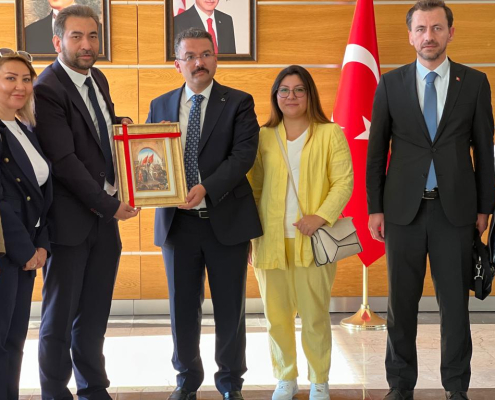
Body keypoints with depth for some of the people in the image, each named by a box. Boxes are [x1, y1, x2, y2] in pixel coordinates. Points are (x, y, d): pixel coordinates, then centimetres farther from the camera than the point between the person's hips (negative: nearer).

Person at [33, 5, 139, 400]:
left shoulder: (98, 79, 10)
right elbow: (64, 160, -19)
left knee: (95, 313, 15)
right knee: (61, 315, 6)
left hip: (106, 213, 7)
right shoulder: (47, 89, -15)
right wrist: (108, 205, -16)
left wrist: (122, 126, 3)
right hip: (71, 219, -7)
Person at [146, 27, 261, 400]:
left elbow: (244, 155, -12)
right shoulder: (160, 106, 9)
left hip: (226, 220, -2)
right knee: (183, 307, 10)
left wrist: (206, 188, -24)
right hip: (177, 220, 2)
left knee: (230, 309, 7)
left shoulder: (239, 103, -1)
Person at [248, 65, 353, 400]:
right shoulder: (264, 137, 11)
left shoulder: (330, 134, 3)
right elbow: (255, 187, 12)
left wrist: (321, 216, -15)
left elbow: (344, 181, -2)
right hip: (271, 241, 3)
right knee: (277, 316, 7)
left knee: (315, 316, 1)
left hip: (312, 240, -2)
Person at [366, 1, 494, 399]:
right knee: (401, 302, 8)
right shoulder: (390, 84, 3)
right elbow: (376, 151, 4)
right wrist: (375, 208, 1)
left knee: (455, 302, 6)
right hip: (404, 209, 1)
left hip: (455, 209, 0)